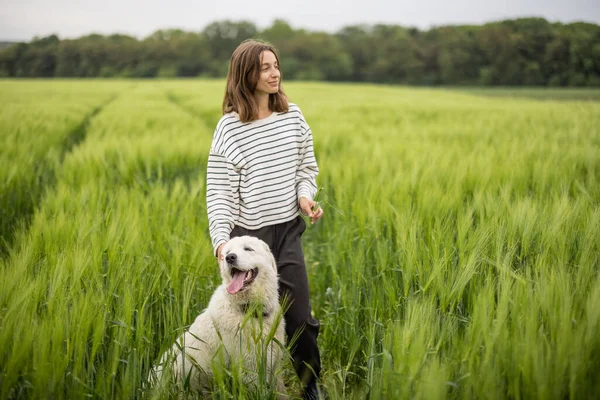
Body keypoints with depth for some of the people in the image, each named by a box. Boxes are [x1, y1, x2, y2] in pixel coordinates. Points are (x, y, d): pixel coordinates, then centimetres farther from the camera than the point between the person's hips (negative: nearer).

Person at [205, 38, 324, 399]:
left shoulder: (292, 115, 2)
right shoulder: (230, 127, -9)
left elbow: (307, 166, 12)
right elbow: (219, 190, -10)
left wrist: (306, 194, -8)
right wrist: (221, 238, -21)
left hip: (288, 230, 3)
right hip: (249, 234, -3)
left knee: (300, 319, 4)